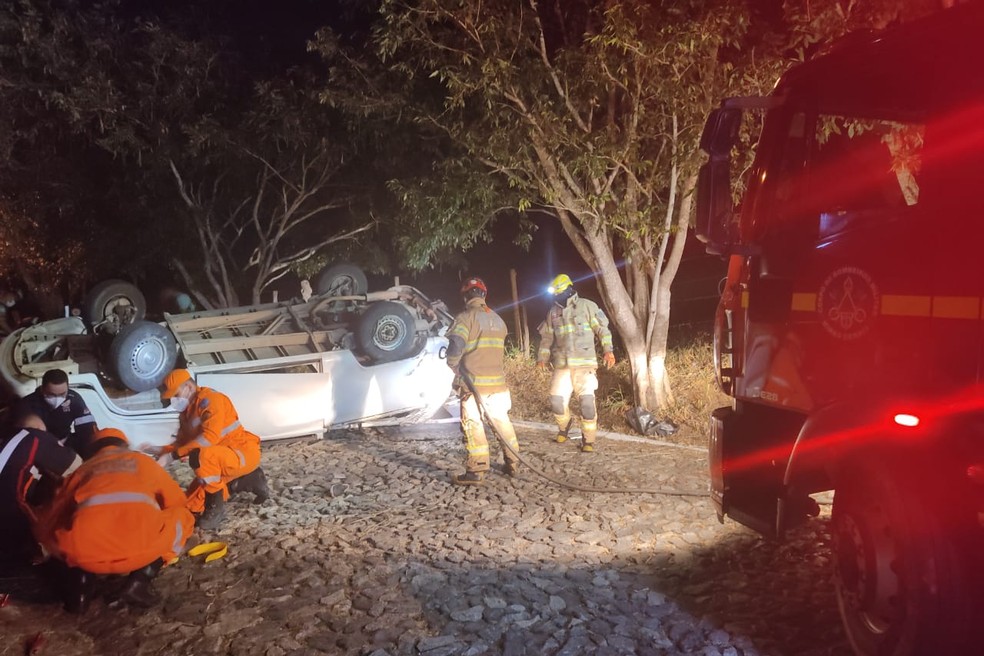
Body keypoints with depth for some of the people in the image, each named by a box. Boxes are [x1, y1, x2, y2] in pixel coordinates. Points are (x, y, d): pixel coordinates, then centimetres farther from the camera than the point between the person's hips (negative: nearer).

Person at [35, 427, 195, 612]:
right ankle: (140, 581, 11)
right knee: (183, 516, 29)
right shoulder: (143, 461, 31)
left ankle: (79, 591, 13)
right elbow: (177, 502, 38)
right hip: (141, 548, -2)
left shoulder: (84, 469, 31)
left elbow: (46, 524, 35)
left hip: (87, 553, 2)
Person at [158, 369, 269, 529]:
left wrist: (177, 452, -24)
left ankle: (216, 508, -19)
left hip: (244, 454, -10)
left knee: (199, 456, -36)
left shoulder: (210, 399, -18)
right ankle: (249, 480, 18)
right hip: (221, 460, 10)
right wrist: (164, 452, -6)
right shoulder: (188, 410, 11)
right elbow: (183, 441, 12)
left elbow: (210, 437, -29)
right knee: (194, 503, 10)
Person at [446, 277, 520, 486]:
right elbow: (501, 350, 12)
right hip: (498, 381, 6)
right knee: (502, 421, 17)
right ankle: (513, 464, 24)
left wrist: (453, 365, -5)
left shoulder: (466, 317, -8)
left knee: (473, 425, -1)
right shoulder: (498, 320, 12)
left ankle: (476, 471, -2)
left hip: (474, 382, -6)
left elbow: (456, 345, -21)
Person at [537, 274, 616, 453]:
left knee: (587, 401, -11)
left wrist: (608, 350, -10)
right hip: (562, 365, 4)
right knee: (557, 401, -2)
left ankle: (588, 439, 4)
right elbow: (547, 337, 19)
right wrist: (542, 357, 10)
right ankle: (564, 426, 29)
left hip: (584, 364, -3)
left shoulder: (587, 306, 1)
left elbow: (602, 329, 1)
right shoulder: (553, 312, 12)